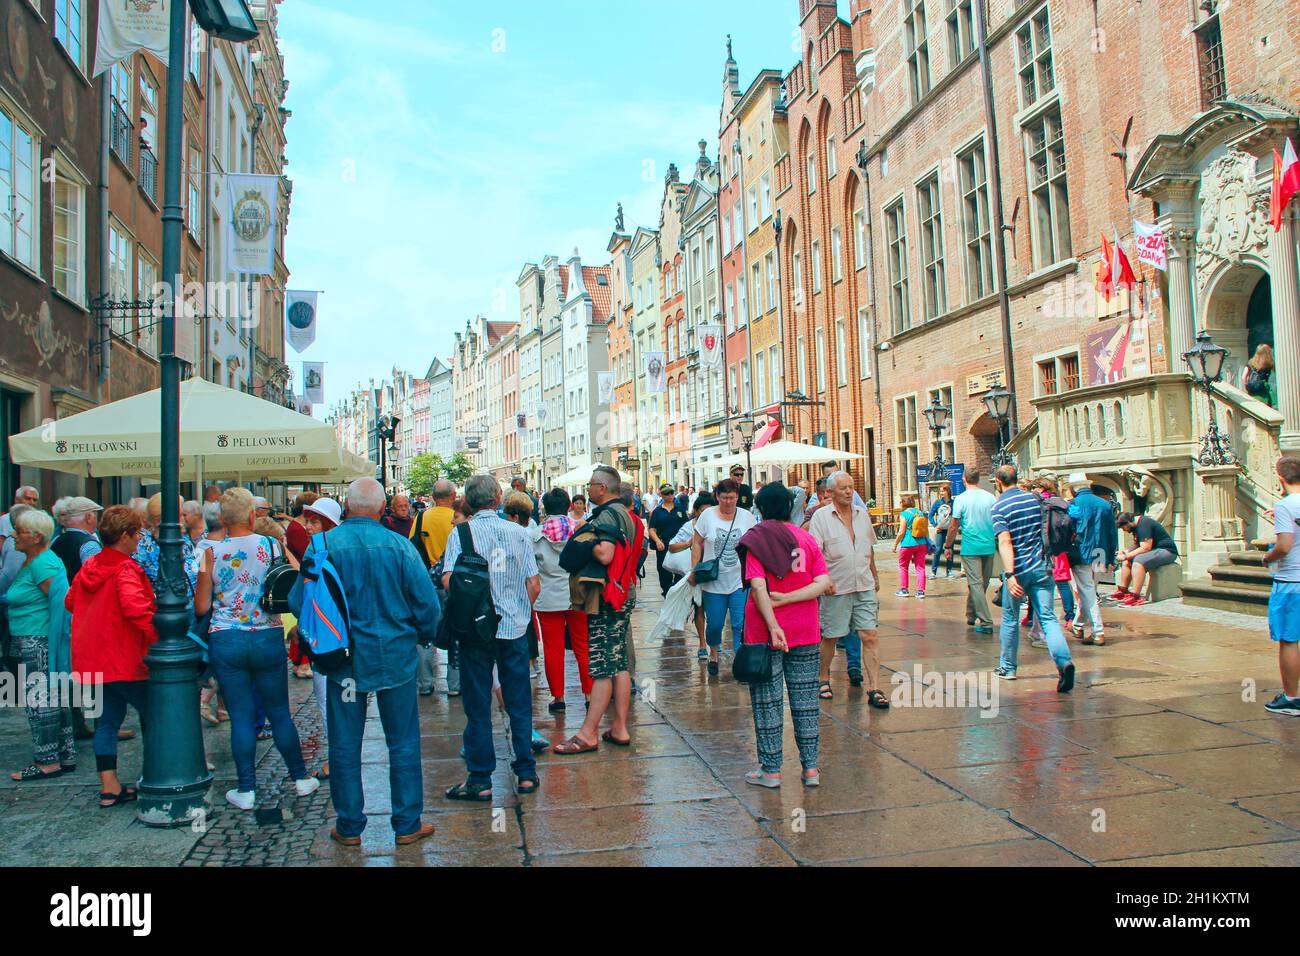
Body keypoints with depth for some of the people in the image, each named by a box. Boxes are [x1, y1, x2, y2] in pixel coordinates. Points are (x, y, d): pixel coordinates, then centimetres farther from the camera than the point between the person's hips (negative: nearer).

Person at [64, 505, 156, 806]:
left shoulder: (89, 565, 8)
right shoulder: (125, 570, -18)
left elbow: (70, 601, 20)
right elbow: (136, 607, -33)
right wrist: (158, 636, -28)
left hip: (94, 658, 8)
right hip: (125, 658, -8)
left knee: (108, 719, 14)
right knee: (153, 716, 4)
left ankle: (109, 787, 18)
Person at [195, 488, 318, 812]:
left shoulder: (211, 553, -6)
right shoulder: (272, 546, -5)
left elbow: (201, 607, -3)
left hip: (226, 641, 0)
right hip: (268, 638, 1)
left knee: (241, 717, 7)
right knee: (280, 712, 13)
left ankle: (246, 790, 13)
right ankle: (301, 778, 23)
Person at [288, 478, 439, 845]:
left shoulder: (322, 545, -8)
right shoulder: (399, 546, -11)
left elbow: (297, 601, -2)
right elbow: (427, 603, -8)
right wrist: (423, 636, 11)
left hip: (343, 659, 1)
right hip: (395, 656, -1)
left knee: (344, 746, 13)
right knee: (403, 744, 10)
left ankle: (349, 827, 23)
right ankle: (407, 825, 18)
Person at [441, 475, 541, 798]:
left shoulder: (461, 533, -5)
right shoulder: (518, 532, 1)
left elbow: (449, 581, -16)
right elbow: (534, 584, 0)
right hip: (515, 628, 2)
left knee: (478, 705, 6)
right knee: (519, 703, 12)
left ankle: (480, 780, 12)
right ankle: (526, 772, 18)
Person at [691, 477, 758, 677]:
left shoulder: (747, 517, 1)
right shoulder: (707, 516, -1)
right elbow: (697, 544, 4)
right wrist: (694, 570, -2)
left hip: (740, 581, 0)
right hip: (713, 582, 0)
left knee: (741, 624, -5)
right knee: (714, 624, 9)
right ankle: (713, 654, 36)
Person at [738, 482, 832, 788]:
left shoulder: (753, 539, -6)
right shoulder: (807, 538, 3)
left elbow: (758, 587, -17)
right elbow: (824, 582, -7)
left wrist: (772, 625, -21)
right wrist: (786, 599, -11)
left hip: (766, 633, -3)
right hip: (805, 632, 3)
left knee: (767, 701, 7)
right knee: (805, 698, 12)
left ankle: (771, 769, 13)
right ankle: (810, 768, 17)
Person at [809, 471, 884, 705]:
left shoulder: (863, 515, 11)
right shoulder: (821, 517, -5)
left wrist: (874, 576, 29)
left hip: (864, 587, 4)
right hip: (835, 588, -3)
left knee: (870, 636, -3)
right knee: (830, 637, 8)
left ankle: (874, 689, 0)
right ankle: (823, 679, 29)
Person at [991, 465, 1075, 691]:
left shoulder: (999, 507, -9)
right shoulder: (1034, 499, 7)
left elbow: (1005, 542, -20)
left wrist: (1010, 574, -25)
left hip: (1019, 570, -3)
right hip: (1042, 568, 3)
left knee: (1010, 619, 13)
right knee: (1048, 617, -2)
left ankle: (1007, 667, 24)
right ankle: (1064, 661, -24)